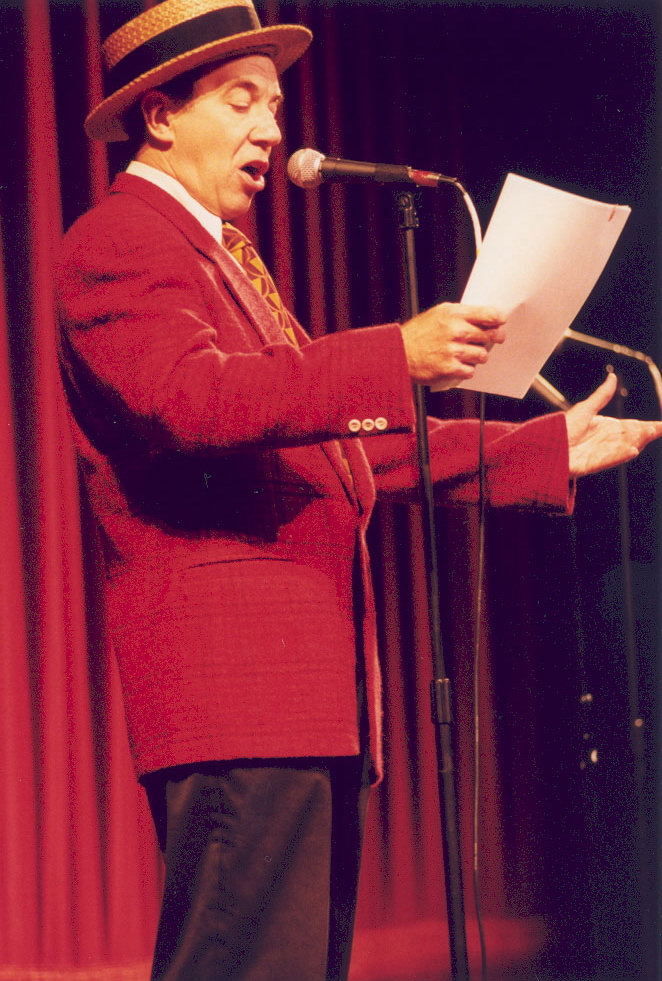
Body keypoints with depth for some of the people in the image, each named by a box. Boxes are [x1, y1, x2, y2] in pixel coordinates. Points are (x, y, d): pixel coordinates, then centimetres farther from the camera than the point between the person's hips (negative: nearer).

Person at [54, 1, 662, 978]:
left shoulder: (225, 256, 27)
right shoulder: (116, 244, -4)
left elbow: (345, 447, 28)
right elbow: (195, 400, -23)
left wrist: (545, 448, 25)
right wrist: (396, 357, -31)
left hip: (311, 688, 10)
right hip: (232, 682, -10)